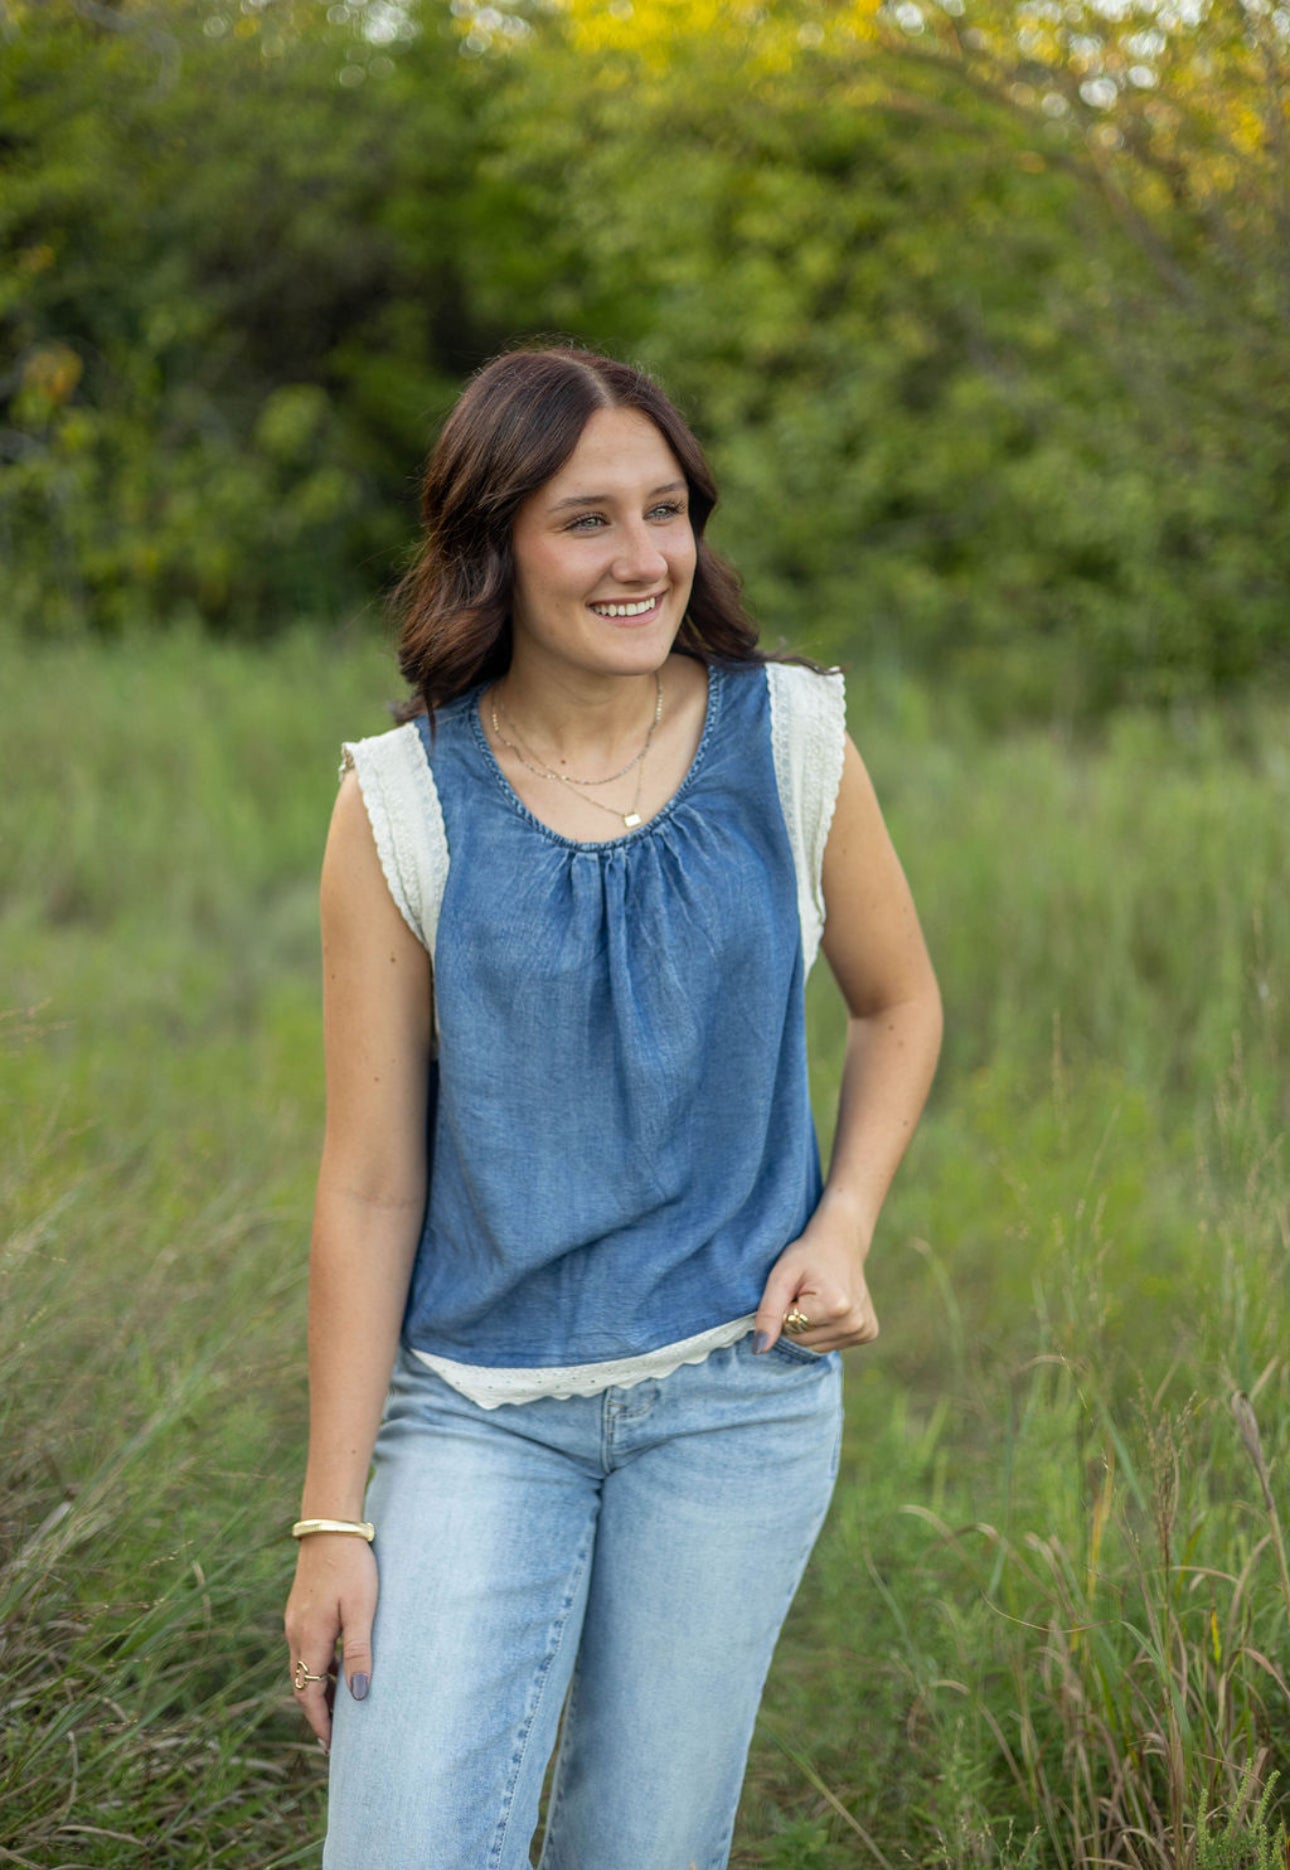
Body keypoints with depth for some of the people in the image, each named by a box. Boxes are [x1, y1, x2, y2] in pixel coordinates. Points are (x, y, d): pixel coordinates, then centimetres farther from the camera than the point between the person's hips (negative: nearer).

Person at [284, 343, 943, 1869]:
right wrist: (332, 1517, -4)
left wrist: (842, 1229, -4)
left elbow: (897, 1001, 14)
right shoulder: (403, 806, -7)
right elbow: (368, 1186, -4)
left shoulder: (789, 742, -3)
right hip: (477, 1411, -1)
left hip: (736, 1398, 1)